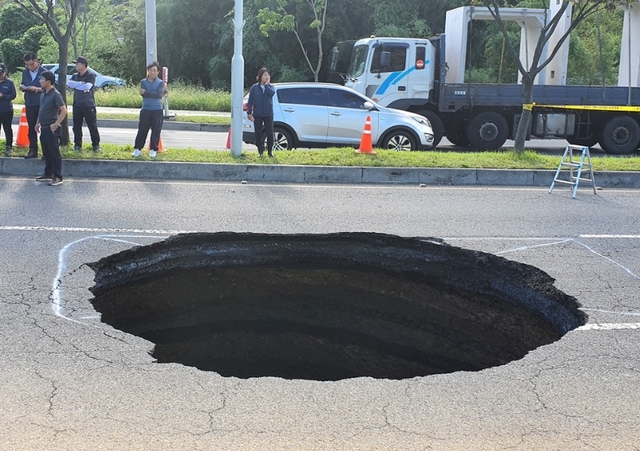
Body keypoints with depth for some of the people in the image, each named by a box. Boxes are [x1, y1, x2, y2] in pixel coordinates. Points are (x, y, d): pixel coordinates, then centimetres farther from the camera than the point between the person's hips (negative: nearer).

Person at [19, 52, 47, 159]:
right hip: (30, 104, 5)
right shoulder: (25, 72, 10)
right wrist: (23, 87, -4)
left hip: (42, 104, -5)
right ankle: (33, 150, 13)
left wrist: (37, 89, -22)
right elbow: (21, 85, 19)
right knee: (31, 128, 8)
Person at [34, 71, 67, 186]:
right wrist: (38, 123, 20)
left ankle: (58, 177, -2)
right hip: (44, 128, 9)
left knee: (54, 153, -5)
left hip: (51, 128, -9)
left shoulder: (55, 94, -14)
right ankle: (48, 174, 25)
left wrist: (56, 124, -21)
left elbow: (63, 110, -19)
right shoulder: (43, 94, 12)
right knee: (46, 153, 15)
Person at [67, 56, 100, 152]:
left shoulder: (91, 75, -4)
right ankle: (77, 144, 16)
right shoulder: (75, 76, 13)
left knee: (92, 126, -1)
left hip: (88, 105, -5)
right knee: (76, 126, 7)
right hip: (77, 105, 5)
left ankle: (96, 145, 6)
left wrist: (75, 85, -9)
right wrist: (81, 83, -15)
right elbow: (68, 83, -5)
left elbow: (87, 86, -19)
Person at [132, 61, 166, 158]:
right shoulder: (143, 82, 7)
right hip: (145, 110, 1)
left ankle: (153, 150, 14)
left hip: (157, 111, -1)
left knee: (156, 131, 3)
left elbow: (159, 94, -15)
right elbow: (143, 94, -8)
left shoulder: (160, 83, 2)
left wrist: (146, 92, -14)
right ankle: (138, 149, 11)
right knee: (142, 130, 2)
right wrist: (154, 94, -11)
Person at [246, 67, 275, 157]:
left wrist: (266, 84, -11)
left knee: (270, 133, -2)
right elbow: (250, 101, 0)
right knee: (258, 134, 4)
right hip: (257, 115, 0)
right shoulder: (254, 87, 1)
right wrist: (249, 113, -6)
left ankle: (270, 151, 11)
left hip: (268, 114, 0)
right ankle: (260, 151, 14)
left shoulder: (270, 87, 4)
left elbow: (272, 93, -21)